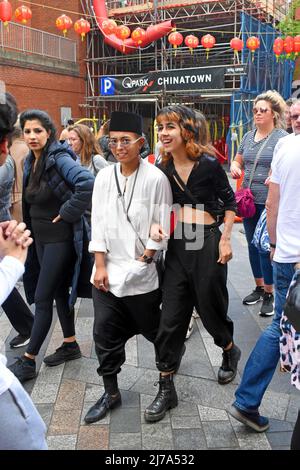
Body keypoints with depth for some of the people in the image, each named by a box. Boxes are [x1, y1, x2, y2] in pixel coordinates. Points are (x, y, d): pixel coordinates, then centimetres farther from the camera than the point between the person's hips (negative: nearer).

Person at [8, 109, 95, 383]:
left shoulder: (59, 159, -17)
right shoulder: (30, 162, 7)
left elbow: (88, 184, -33)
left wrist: (67, 213, -25)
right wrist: (29, 230, 11)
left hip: (61, 238, -8)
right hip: (41, 237, 8)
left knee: (42, 298, -3)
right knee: (59, 292, 16)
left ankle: (28, 361, 9)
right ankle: (70, 345, 31)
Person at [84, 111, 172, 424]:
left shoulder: (156, 178, -11)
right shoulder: (104, 177, 2)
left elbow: (161, 227, -9)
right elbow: (98, 223, 3)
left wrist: (141, 261, -11)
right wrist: (100, 265, -2)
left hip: (141, 272, -3)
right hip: (107, 271, 4)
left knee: (152, 329, 15)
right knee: (105, 333, 6)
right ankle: (111, 392, 24)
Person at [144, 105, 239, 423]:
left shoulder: (208, 163, -8)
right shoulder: (163, 168, 4)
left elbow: (230, 201, 0)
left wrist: (226, 240, -7)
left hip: (207, 242, -4)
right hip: (177, 244, 4)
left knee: (210, 306, 12)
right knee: (170, 316, 3)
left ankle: (230, 352, 45)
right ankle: (166, 388, 14)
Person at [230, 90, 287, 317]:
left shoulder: (281, 137, -7)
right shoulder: (248, 136, 12)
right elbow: (238, 161, 22)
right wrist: (234, 167, 0)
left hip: (269, 202, -6)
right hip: (249, 200, 7)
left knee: (266, 247, -3)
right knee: (253, 246, 14)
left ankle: (269, 293, 12)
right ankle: (259, 287, 30)